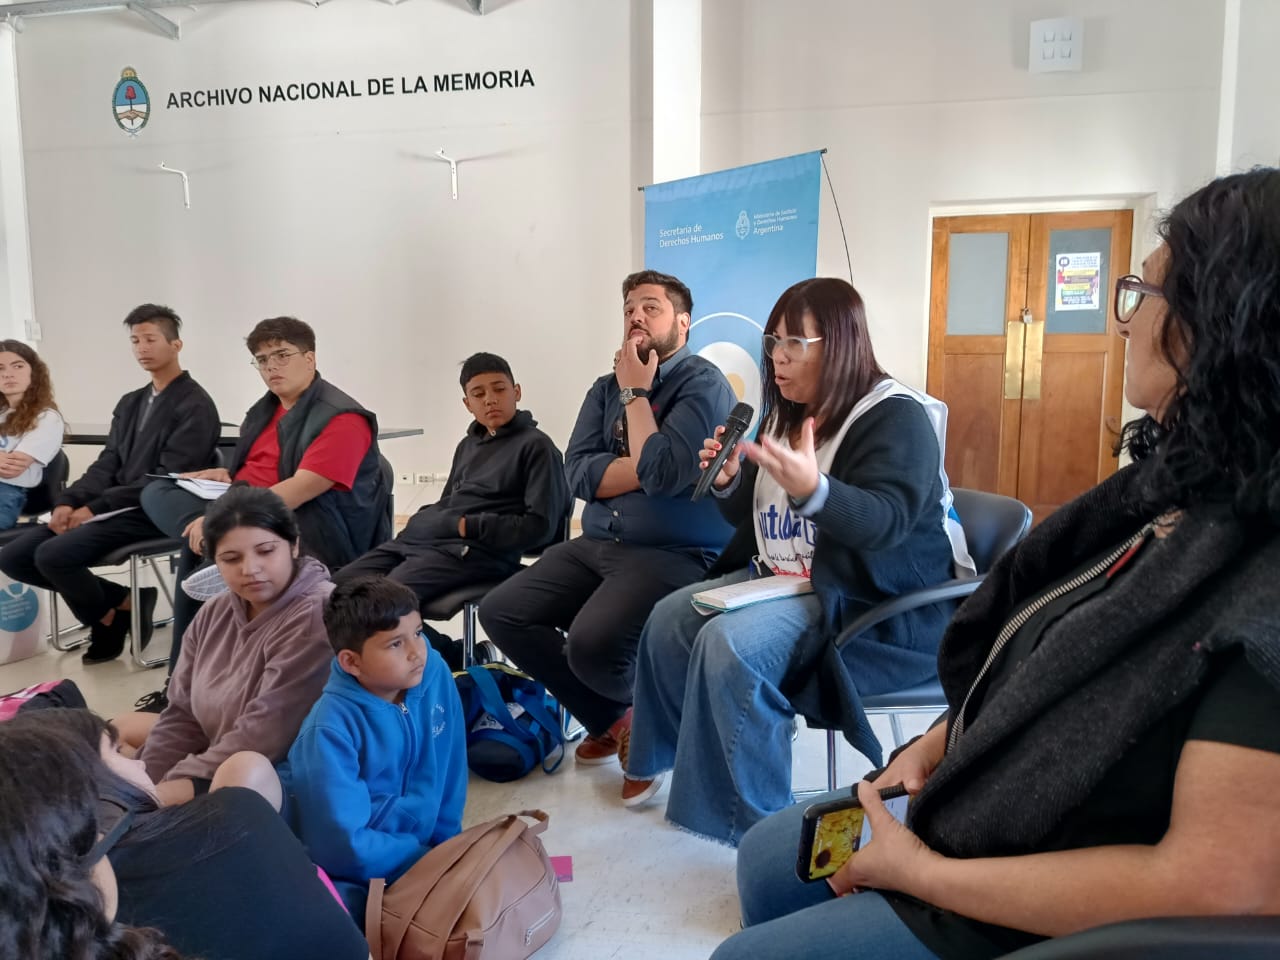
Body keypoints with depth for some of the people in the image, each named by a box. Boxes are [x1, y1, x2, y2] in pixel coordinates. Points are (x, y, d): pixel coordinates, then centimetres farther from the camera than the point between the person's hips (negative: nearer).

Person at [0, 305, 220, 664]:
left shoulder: (195, 406, -9)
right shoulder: (130, 403, 18)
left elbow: (166, 479, -16)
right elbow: (107, 464, 13)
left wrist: (96, 507, -18)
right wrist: (69, 501, -6)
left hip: (154, 513, -9)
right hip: (112, 509, 9)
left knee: (53, 555, -25)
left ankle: (106, 617, 3)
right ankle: (123, 600, 4)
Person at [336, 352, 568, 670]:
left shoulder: (536, 446, 0)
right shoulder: (468, 445, 25)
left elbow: (541, 526, -9)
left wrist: (469, 526, -8)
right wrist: (422, 523, 6)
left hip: (473, 551, -8)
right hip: (419, 538, 9)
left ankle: (457, 662, -6)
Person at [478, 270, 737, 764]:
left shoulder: (703, 383, -7)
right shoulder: (606, 387, 14)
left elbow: (663, 473, -20)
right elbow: (579, 475, 1)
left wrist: (635, 393, -9)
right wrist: (646, 465, -12)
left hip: (676, 556, -7)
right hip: (596, 546, 8)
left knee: (592, 644, -29)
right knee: (500, 613, -4)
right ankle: (611, 717, 10)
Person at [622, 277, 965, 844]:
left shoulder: (897, 418, -14)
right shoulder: (783, 415, 11)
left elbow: (882, 521, -30)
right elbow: (754, 518, 18)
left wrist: (812, 490, -47)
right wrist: (728, 481, -4)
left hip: (876, 604, -9)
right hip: (783, 578, 9)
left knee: (729, 644, -28)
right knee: (670, 619, 0)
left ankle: (754, 820, -14)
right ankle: (659, 756, 23)